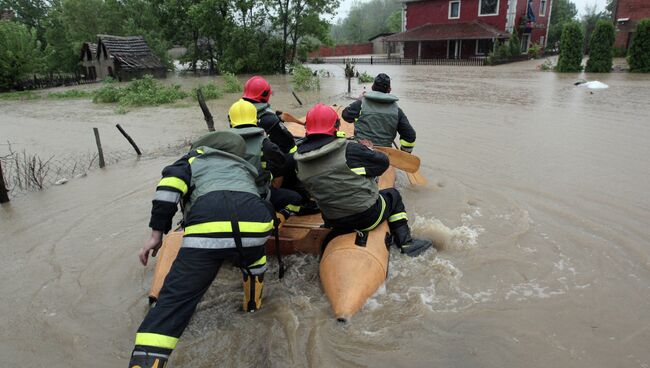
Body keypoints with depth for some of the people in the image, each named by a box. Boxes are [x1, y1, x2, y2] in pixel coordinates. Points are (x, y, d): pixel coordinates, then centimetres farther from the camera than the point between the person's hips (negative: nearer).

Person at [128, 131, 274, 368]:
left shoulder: (197, 156, 31)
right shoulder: (246, 169, 43)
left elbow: (171, 183, 13)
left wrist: (157, 232, 12)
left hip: (207, 227, -3)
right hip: (254, 222, 3)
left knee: (175, 299, 2)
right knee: (252, 258, 39)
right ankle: (253, 305, 51)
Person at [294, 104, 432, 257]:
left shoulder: (299, 161, -7)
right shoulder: (350, 150, -21)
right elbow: (383, 163, -9)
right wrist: (369, 150, 14)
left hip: (334, 223, 5)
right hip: (368, 217, -5)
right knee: (393, 195, 22)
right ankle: (405, 242, 24)